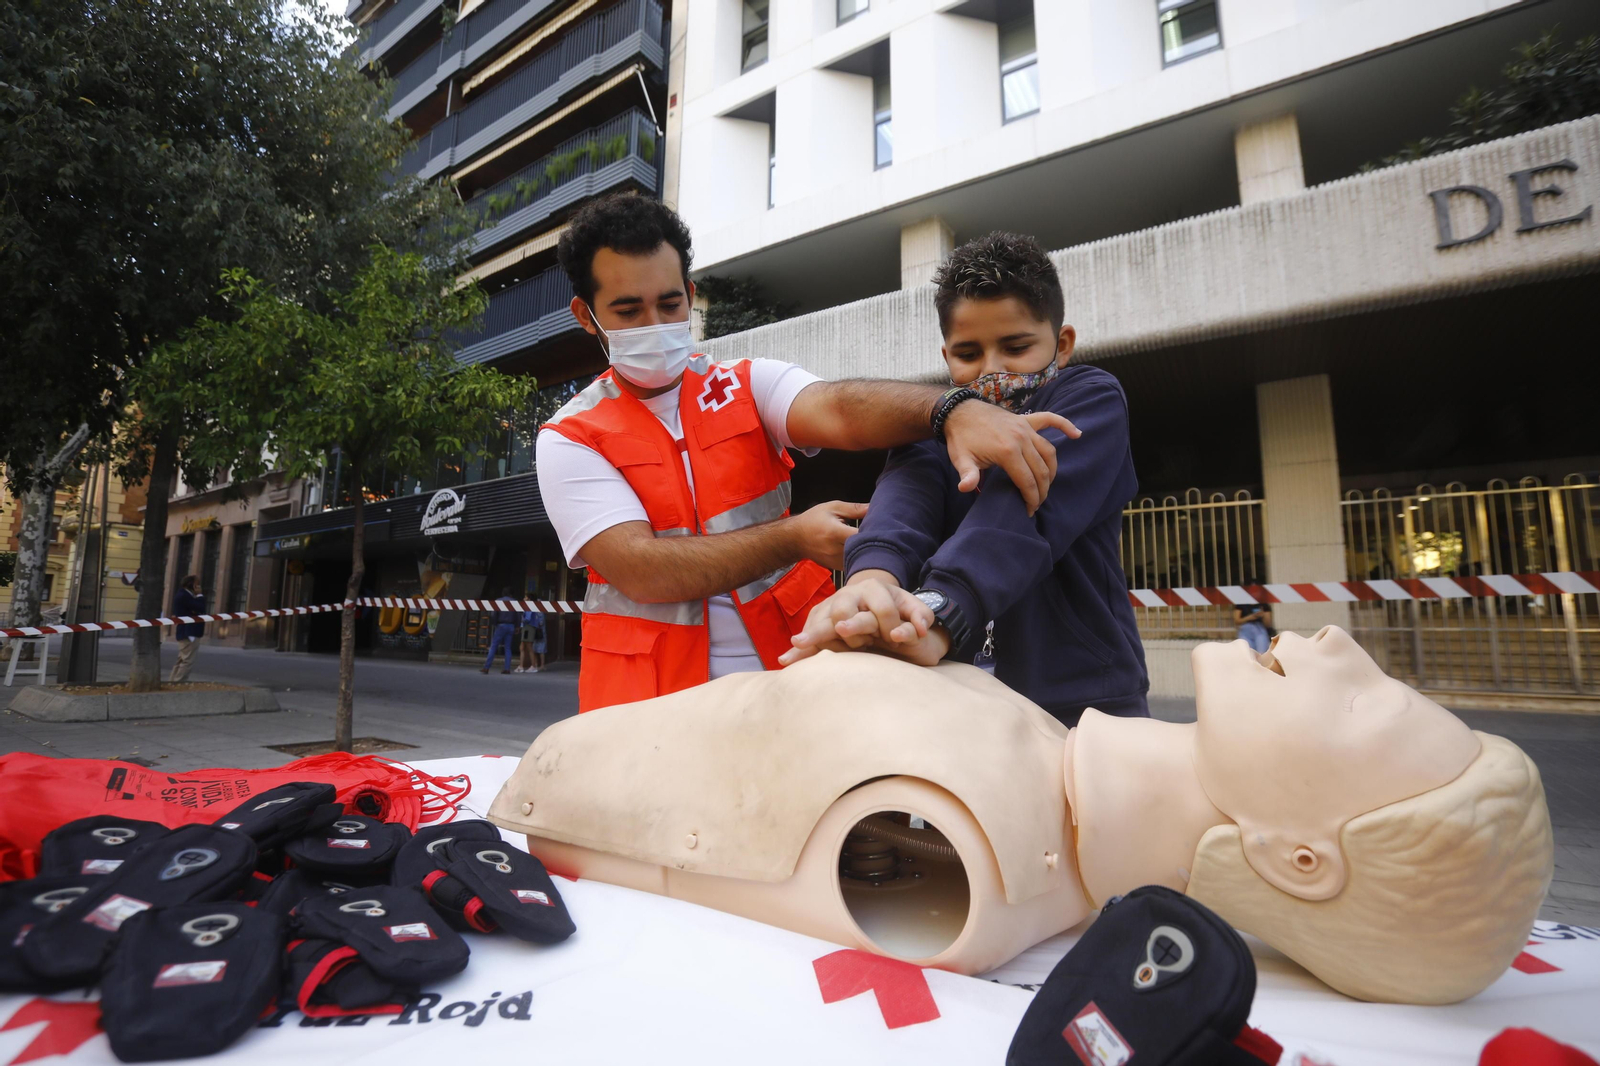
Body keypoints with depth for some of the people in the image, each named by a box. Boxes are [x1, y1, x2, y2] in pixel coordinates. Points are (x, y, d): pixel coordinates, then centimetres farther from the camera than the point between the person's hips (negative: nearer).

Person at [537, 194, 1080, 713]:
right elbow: (640, 571, -12)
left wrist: (956, 411, -35)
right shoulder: (571, 439, 1)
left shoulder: (749, 384, 5)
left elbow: (839, 408, -16)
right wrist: (793, 538, -17)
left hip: (793, 665, 2)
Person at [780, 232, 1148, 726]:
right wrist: (873, 577, -41)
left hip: (1080, 699, -3)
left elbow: (1024, 506, -25)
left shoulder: (1093, 399, -4)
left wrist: (938, 614, -42)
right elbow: (905, 494, -19)